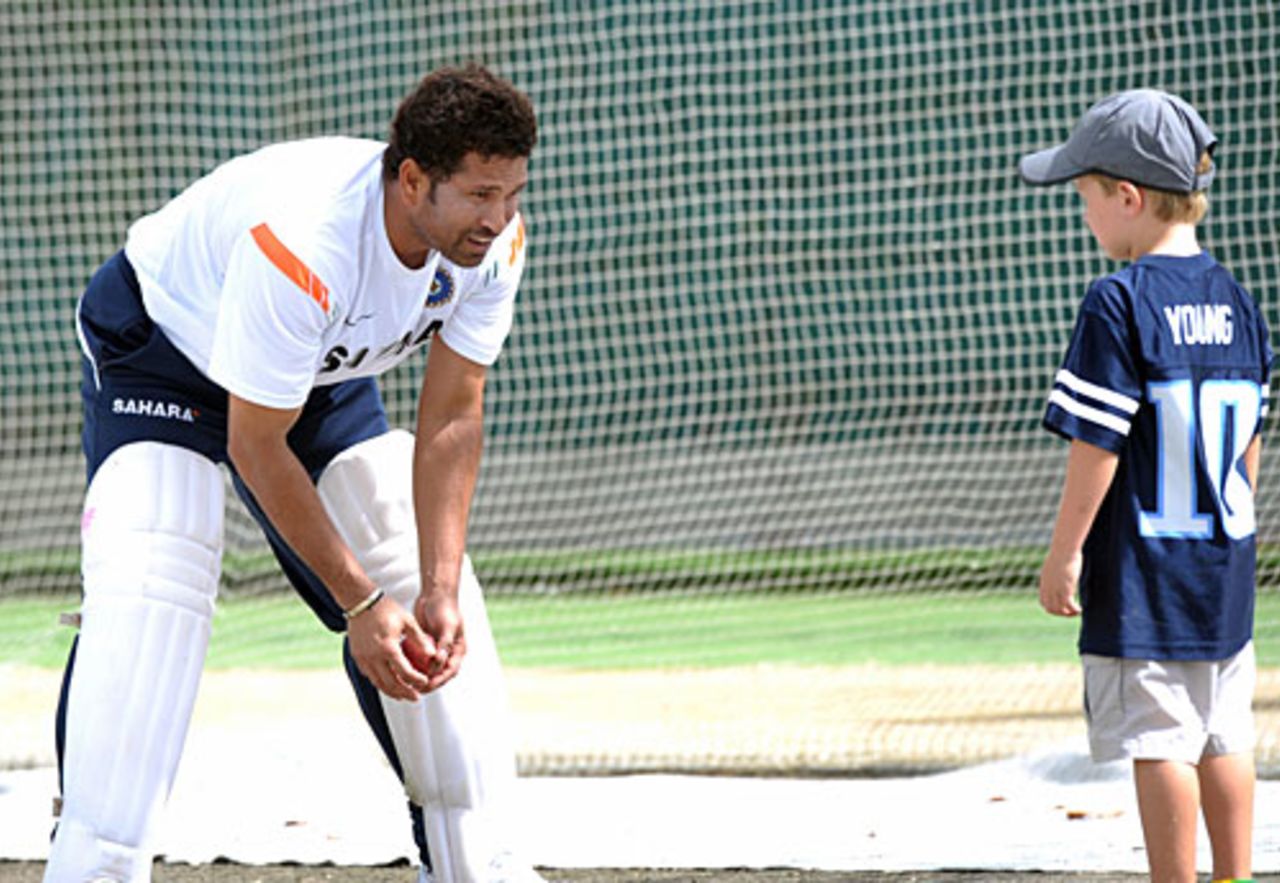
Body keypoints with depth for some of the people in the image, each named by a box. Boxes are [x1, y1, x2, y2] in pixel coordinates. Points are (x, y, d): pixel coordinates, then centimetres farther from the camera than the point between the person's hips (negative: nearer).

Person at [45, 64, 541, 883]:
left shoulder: (492, 239, -23)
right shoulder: (303, 243, -42)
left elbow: (452, 416, -15)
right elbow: (255, 447, -31)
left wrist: (439, 592, -22)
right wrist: (359, 602, -27)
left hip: (327, 372, 7)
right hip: (161, 342, -7)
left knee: (427, 594, 0)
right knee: (147, 590, -26)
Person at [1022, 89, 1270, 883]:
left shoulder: (1120, 303, -14)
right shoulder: (1235, 301, 7)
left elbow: (1097, 444, -15)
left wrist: (1064, 553, -9)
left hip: (1144, 567, -7)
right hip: (1224, 564, 7)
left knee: (1160, 744, -2)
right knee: (1224, 737, 13)